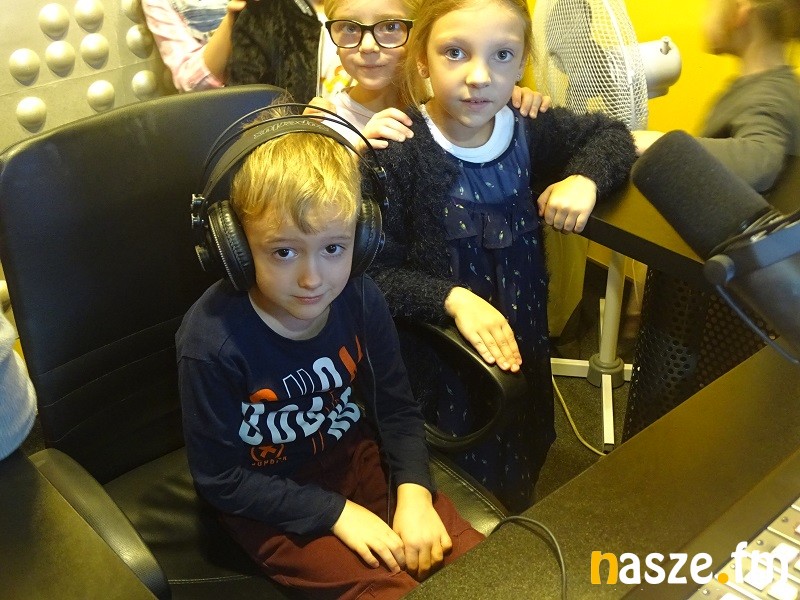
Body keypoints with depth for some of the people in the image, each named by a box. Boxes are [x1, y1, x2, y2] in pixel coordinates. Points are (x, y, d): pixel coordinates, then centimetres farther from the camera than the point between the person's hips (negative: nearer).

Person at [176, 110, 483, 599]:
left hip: (357, 458, 4)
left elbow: (398, 408, -1)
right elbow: (220, 480, -17)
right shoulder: (212, 341, -27)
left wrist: (414, 493, -15)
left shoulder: (360, 298, -15)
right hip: (268, 502, -3)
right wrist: (335, 512, -18)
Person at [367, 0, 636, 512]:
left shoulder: (528, 131, -5)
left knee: (522, 485, 23)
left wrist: (585, 177, -8)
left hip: (523, 349, 5)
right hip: (442, 363, -5)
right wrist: (452, 298, -32)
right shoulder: (399, 153, -19)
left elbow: (611, 135, 12)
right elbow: (375, 274, -19)